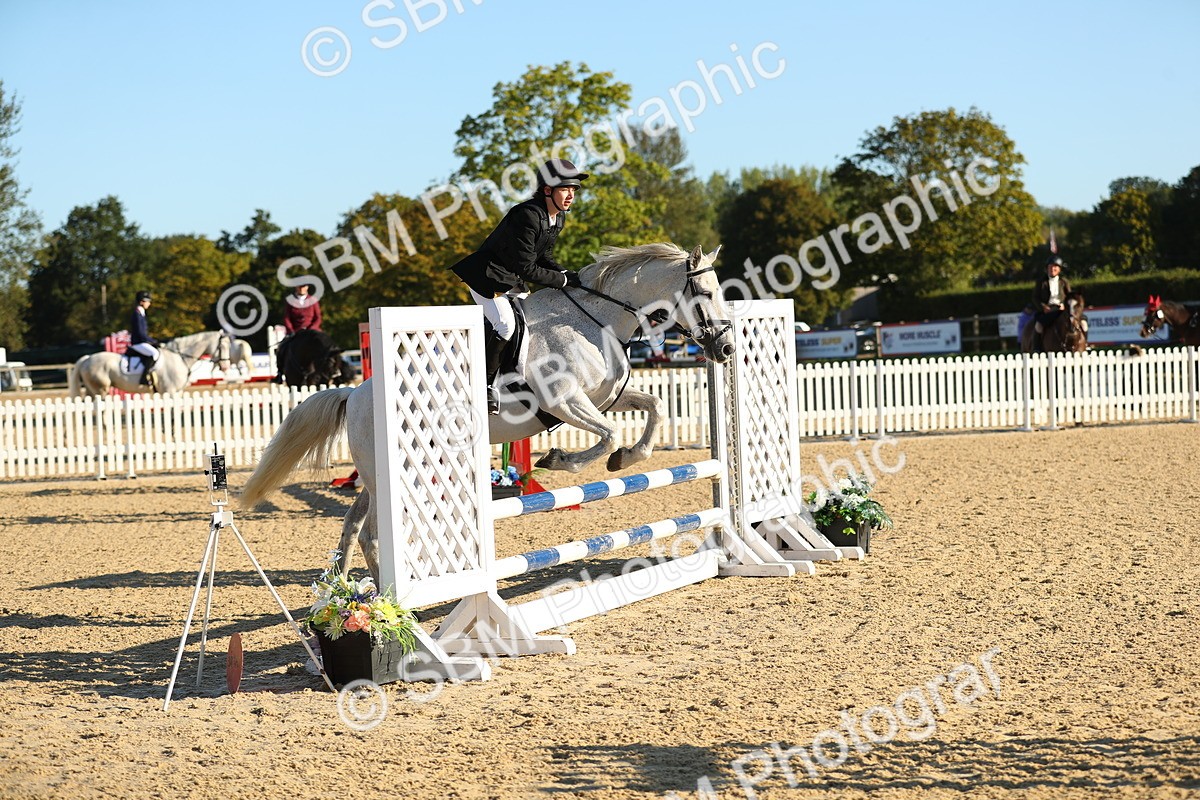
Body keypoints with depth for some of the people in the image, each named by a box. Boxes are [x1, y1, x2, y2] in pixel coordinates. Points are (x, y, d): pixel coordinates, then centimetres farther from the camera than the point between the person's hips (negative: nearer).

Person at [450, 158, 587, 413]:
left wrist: (568, 274, -7)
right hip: (487, 277, -10)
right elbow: (526, 268, -29)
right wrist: (563, 281, -23)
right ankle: (486, 385, -12)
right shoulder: (527, 216, -29)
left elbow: (544, 258, 10)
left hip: (513, 282, 10)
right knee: (506, 325, -24)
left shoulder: (559, 218, 0)